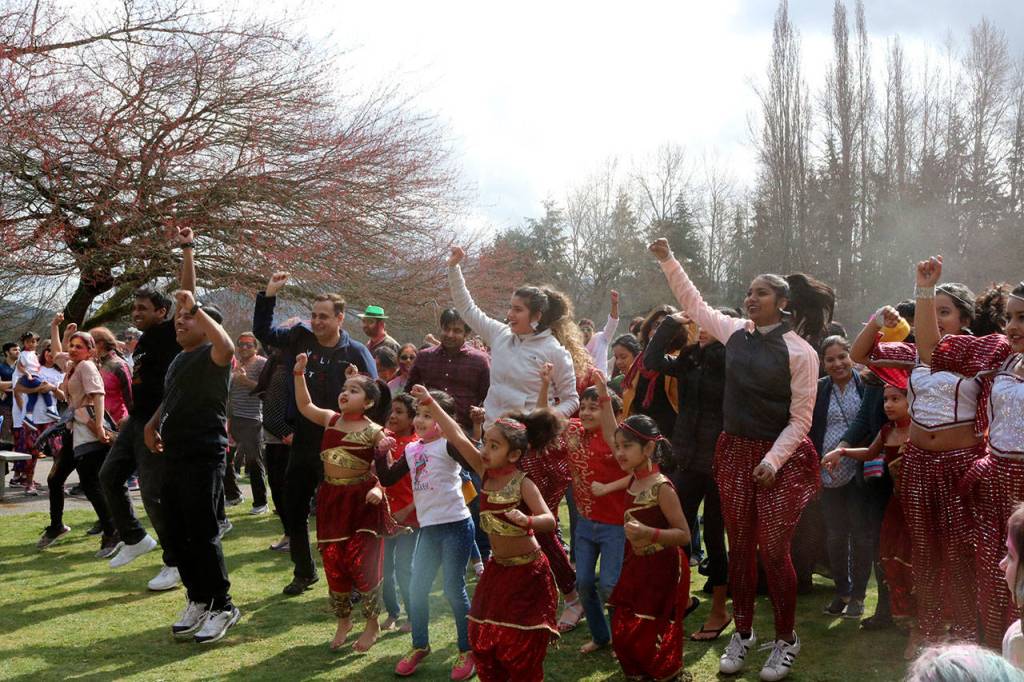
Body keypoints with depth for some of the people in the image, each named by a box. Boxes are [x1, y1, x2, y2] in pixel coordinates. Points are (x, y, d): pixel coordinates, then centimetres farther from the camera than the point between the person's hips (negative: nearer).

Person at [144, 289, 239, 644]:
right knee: (176, 535, 12)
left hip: (204, 458, -9)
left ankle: (222, 606, 6)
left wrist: (196, 308, -31)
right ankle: (197, 601, 25)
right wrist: (153, 423, 15)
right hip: (174, 456, 9)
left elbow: (226, 347, -36)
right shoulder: (178, 359, 18)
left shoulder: (210, 355, -10)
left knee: (202, 534, -6)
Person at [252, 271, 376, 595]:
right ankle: (304, 572, 32)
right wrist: (268, 294, -3)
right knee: (294, 510, 13)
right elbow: (263, 331, 9)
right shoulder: (301, 339, 1)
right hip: (303, 443, 5)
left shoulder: (355, 353, -10)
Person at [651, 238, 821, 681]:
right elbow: (694, 305, 17)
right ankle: (742, 633, 24)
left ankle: (785, 641, 14)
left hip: (780, 457, -5)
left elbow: (800, 419, -10)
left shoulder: (800, 352, -10)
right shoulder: (736, 332, 4)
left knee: (773, 550, -4)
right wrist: (668, 261, 12)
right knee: (739, 546, 11)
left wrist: (773, 461, -19)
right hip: (734, 451, 5)